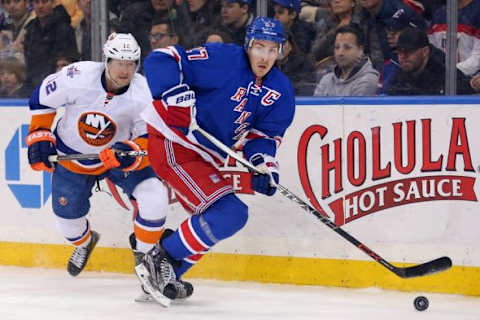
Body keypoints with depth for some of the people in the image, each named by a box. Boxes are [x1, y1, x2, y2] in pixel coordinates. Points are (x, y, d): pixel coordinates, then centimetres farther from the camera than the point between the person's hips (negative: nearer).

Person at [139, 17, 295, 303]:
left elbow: (264, 136, 6)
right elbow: (161, 61, -19)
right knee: (227, 213, -19)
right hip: (173, 143, -9)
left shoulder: (280, 91, 4)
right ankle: (162, 256, -5)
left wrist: (263, 163, -14)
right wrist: (175, 91, -36)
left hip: (208, 159, 10)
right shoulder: (222, 59, -17)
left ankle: (164, 277, 28)